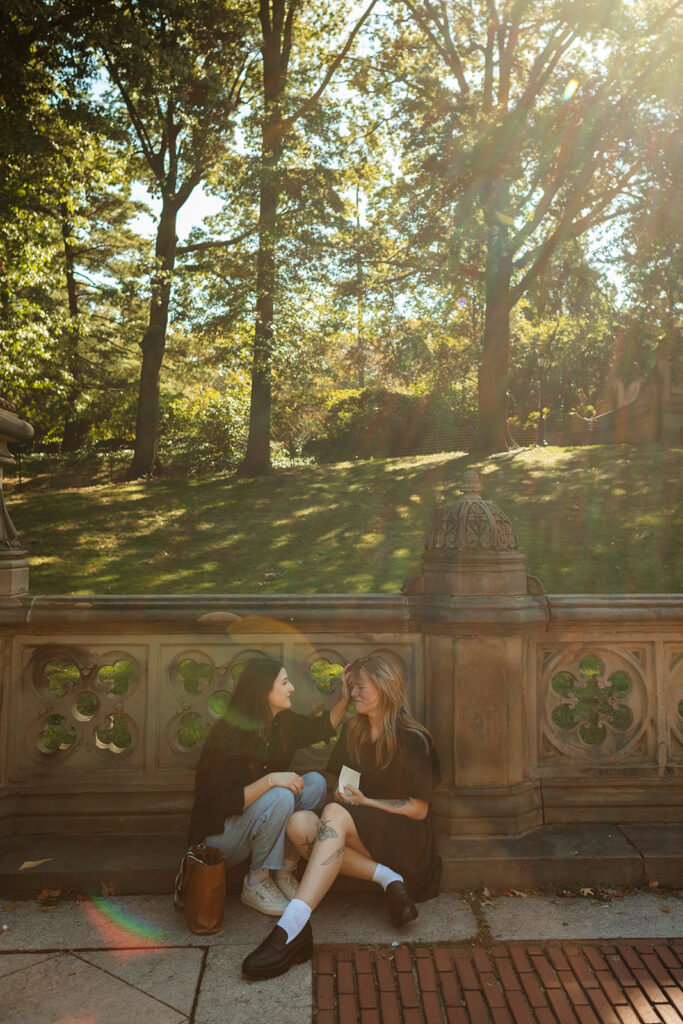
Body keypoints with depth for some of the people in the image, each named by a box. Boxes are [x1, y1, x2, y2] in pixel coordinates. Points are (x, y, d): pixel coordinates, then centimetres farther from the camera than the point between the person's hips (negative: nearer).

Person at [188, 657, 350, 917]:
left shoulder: (283, 723, -3)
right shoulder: (229, 737, -25)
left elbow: (320, 728, 15)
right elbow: (222, 803, -28)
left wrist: (344, 700, 0)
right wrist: (270, 780, -35)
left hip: (251, 821, 8)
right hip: (218, 835, -7)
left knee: (315, 782, -11)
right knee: (280, 797, -32)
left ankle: (284, 872, -5)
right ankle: (255, 884, -13)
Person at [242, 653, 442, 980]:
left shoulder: (412, 740, -7)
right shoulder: (353, 731, 12)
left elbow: (419, 809, -7)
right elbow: (340, 784, 18)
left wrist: (365, 802, -14)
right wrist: (344, 796, -4)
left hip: (406, 839, -6)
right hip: (360, 834, 6)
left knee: (335, 814, -35)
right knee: (299, 823, -24)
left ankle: (293, 926, -49)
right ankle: (387, 879, -27)